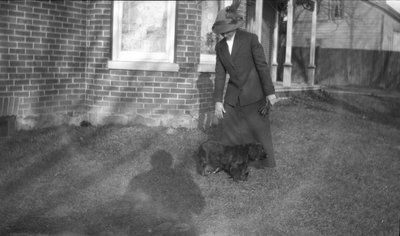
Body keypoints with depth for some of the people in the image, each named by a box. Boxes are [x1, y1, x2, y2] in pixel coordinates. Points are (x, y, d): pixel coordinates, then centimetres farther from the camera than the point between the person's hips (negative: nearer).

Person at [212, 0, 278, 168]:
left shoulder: (250, 39, -9)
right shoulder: (220, 47, 4)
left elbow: (262, 65, -9)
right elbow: (220, 75, 3)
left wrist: (270, 92, -11)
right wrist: (218, 101, -3)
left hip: (253, 93, -4)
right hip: (233, 95, 4)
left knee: (260, 128, 2)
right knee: (228, 129, 3)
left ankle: (269, 166, 16)